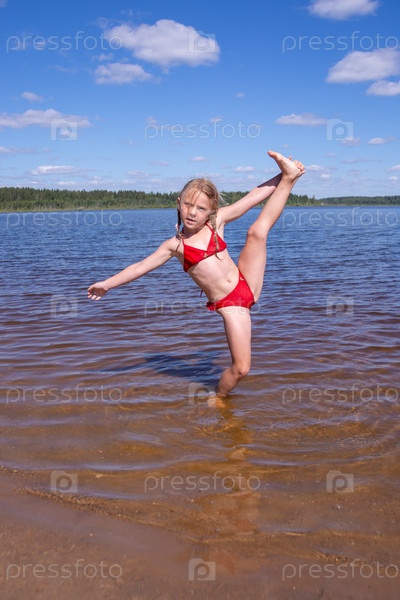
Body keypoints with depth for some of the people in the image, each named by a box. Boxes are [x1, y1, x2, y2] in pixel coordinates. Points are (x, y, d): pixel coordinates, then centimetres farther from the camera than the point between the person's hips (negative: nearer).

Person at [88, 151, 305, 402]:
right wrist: (107, 284, 12)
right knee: (241, 368, -8)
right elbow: (140, 267, 8)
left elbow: (251, 199, 7)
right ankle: (219, 397, 18)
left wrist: (281, 179, 4)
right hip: (228, 304, -2)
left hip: (246, 284, 3)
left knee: (257, 231, -11)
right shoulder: (174, 245, 0)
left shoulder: (216, 222, 4)